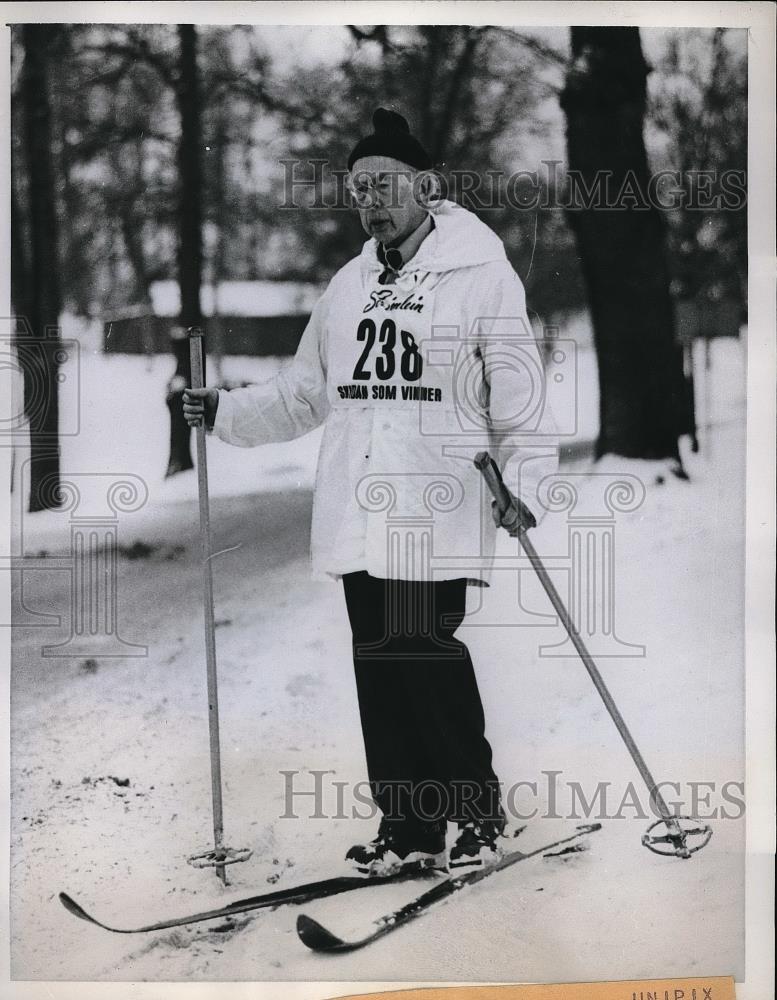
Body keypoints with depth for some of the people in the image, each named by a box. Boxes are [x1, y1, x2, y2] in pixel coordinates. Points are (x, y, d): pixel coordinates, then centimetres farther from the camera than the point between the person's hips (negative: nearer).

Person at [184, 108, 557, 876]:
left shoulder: (483, 276, -3)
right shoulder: (348, 286, 16)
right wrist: (225, 412, 11)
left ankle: (477, 811, 7)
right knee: (379, 667, 7)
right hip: (358, 516, 6)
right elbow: (303, 394, 22)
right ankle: (407, 826, 16)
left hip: (439, 515, -6)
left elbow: (520, 401, -6)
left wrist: (523, 483, -15)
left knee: (428, 658, -11)